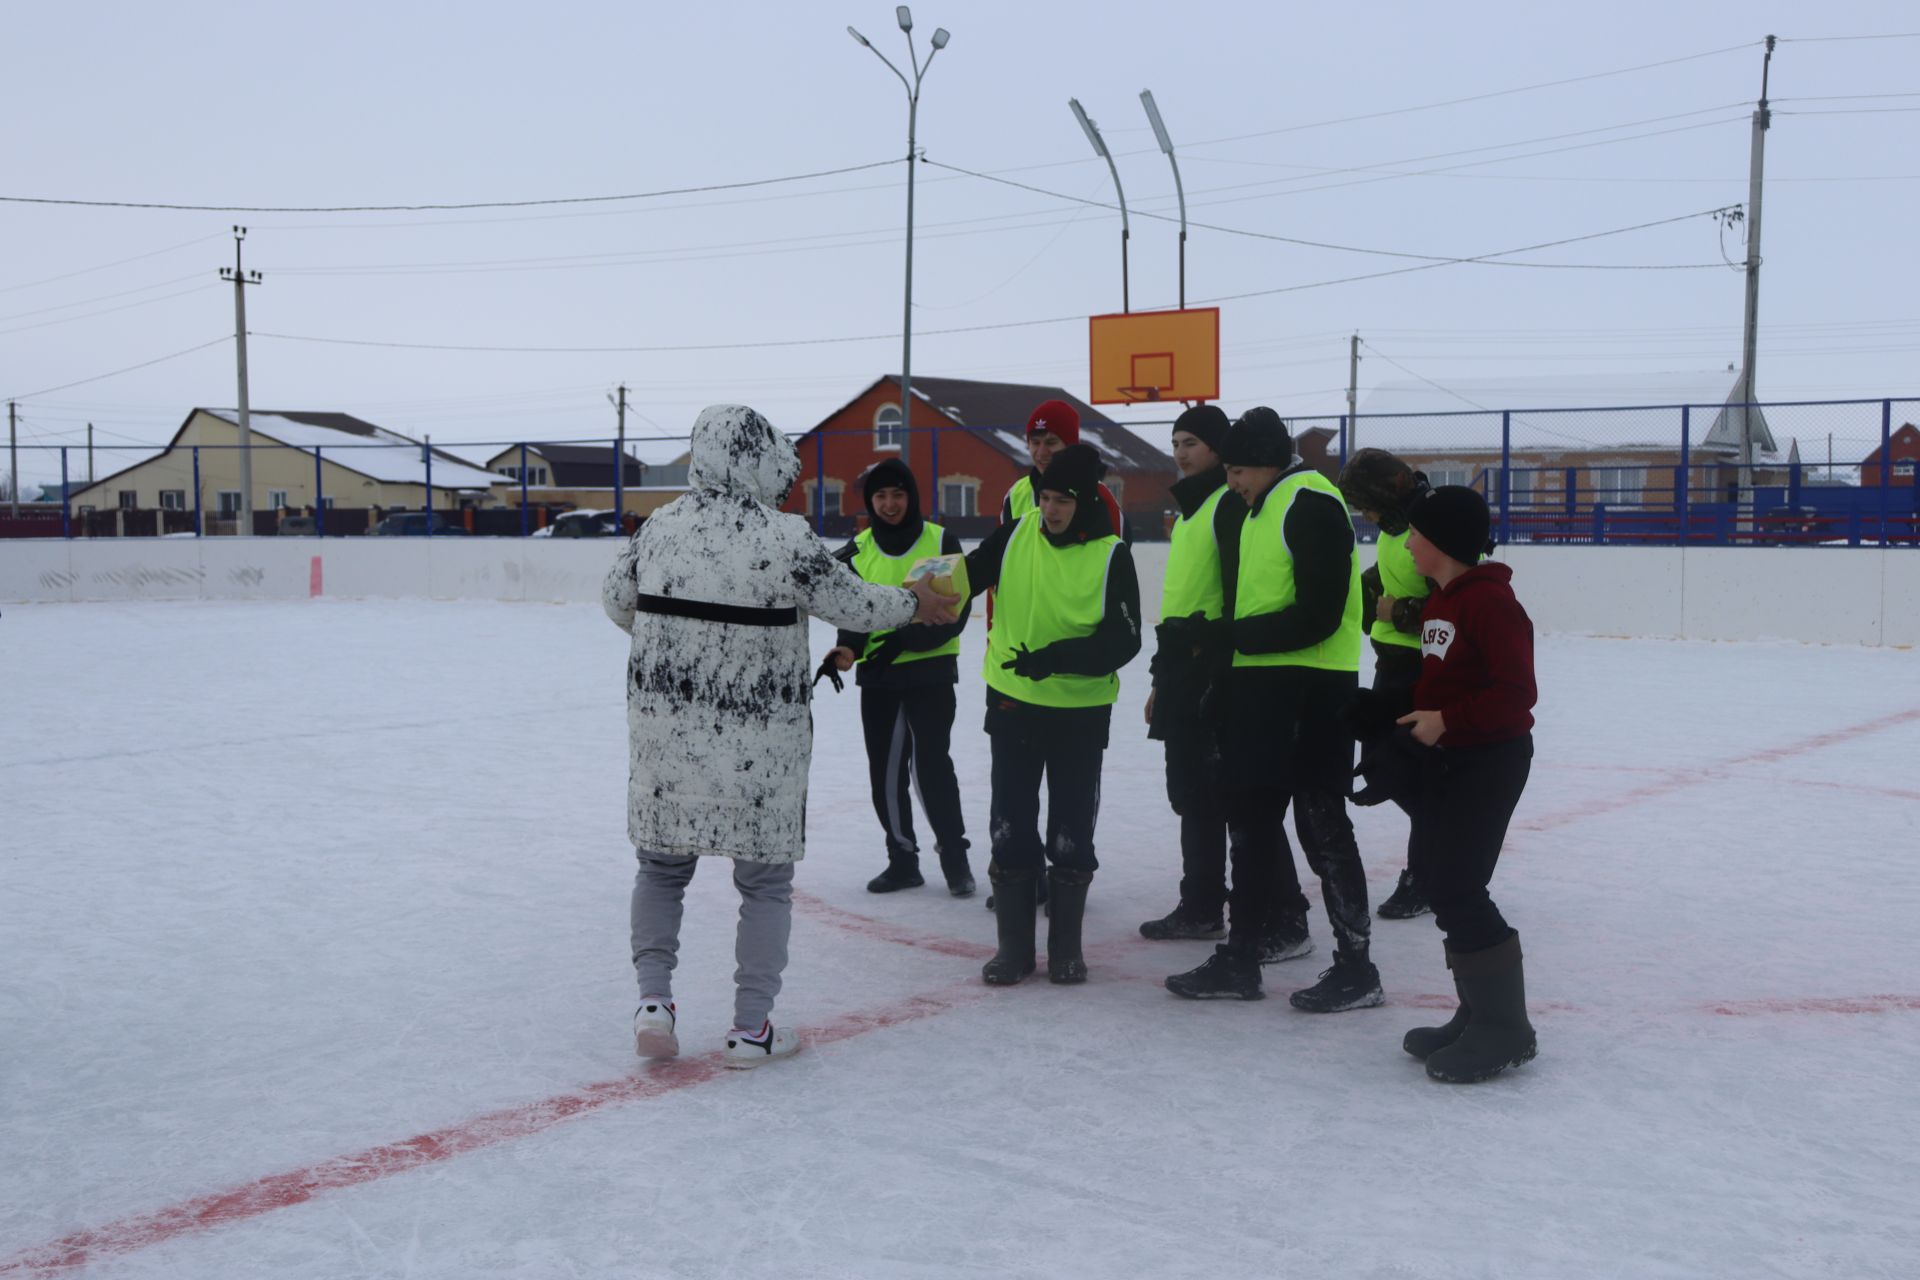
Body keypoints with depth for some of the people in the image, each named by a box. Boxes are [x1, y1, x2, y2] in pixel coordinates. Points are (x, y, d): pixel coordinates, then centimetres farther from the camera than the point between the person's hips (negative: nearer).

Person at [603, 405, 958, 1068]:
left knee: (661, 865, 20)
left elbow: (617, 597, 11)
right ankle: (751, 1029, 16)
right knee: (764, 881, 11)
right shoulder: (785, 537, -16)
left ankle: (653, 1000, 12)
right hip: (760, 742, -3)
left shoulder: (659, 526, -3)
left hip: (664, 728, 4)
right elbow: (853, 604, -5)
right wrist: (913, 602, 15)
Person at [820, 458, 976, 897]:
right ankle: (903, 859, 21)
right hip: (877, 675, 4)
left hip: (930, 671, -4)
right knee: (885, 770, 7)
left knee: (930, 764, -10)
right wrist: (847, 649, -20)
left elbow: (956, 610, -10)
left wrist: (907, 639, -22)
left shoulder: (941, 542, -6)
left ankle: (953, 853, 8)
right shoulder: (857, 550, 4)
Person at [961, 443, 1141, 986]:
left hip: (1081, 711, -2)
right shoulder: (1017, 535, -3)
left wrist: (1054, 657, -28)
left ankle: (1066, 944, 23)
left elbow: (1123, 641, -16)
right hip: (1013, 702, 2)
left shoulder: (1111, 555, -12)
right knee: (1011, 825, 6)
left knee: (1072, 830, 8)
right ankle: (1014, 944, 19)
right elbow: (968, 575, -7)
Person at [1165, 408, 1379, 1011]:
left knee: (1320, 824, -3)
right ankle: (1239, 958, 22)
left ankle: (1356, 967, 9)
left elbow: (1318, 615, -20)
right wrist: (1225, 649, 9)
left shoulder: (1311, 503, -13)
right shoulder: (1261, 512, 18)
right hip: (1262, 686, 10)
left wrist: (1236, 635, -16)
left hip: (1310, 690, -10)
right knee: (1249, 818, 12)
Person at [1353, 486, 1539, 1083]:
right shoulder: (1437, 602, 12)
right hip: (1444, 757, 10)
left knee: (1457, 887, -10)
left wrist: (1447, 720, -22)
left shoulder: (1491, 602, -18)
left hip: (1491, 759, -10)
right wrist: (1412, 720, 12)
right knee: (1434, 874, 12)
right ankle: (1478, 1013, 22)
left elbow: (1517, 692, -21)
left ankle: (1504, 1028, 0)